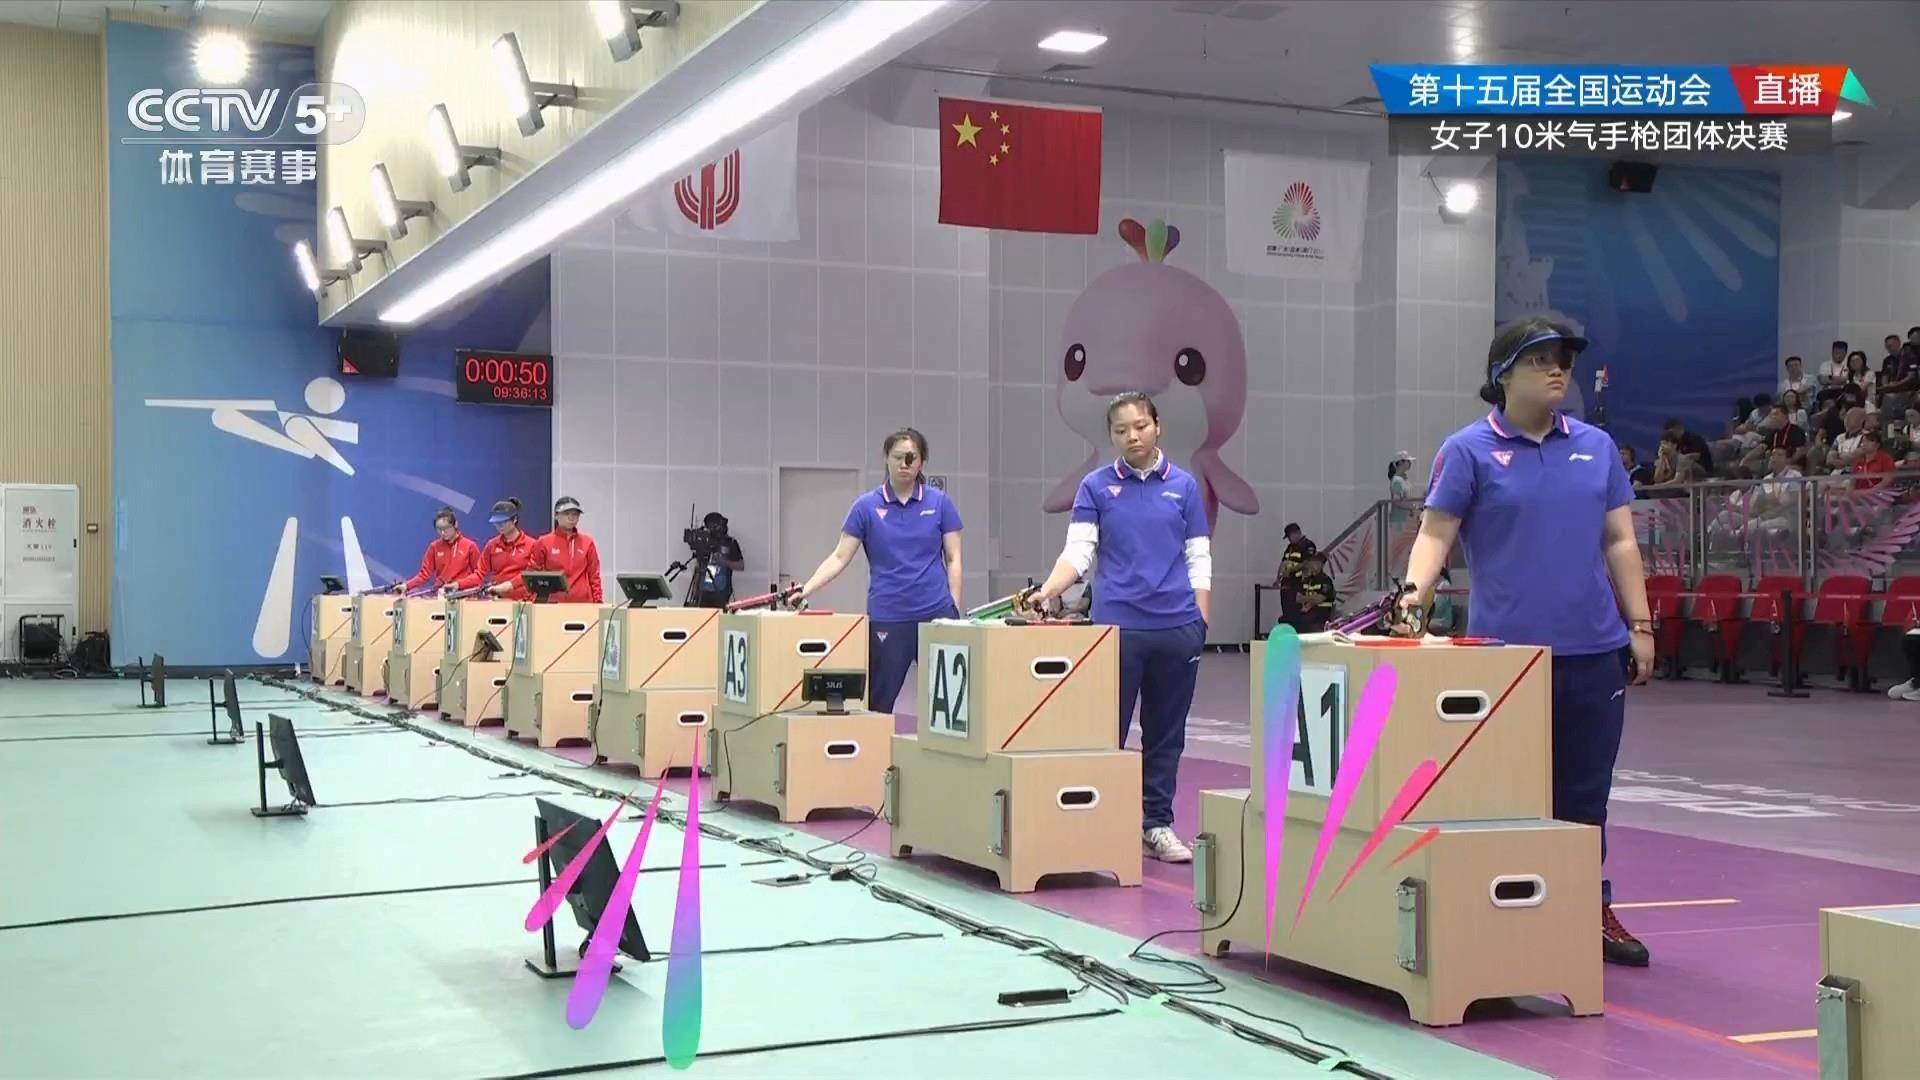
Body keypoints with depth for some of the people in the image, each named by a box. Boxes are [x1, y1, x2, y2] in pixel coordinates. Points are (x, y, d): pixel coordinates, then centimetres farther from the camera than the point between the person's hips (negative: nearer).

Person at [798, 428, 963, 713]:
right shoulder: (867, 506, 2)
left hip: (935, 613, 0)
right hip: (887, 617, 0)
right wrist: (805, 590, -11)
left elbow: (953, 559, 5)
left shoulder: (940, 502, 4)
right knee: (879, 700, 2)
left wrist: (956, 610, -4)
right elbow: (839, 558, 1)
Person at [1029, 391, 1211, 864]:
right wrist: (1047, 591, -22)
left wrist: (1202, 623, 1)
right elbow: (1078, 551, -5)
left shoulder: (1184, 485, 8)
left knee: (1166, 733, 8)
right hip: (1118, 625, -2)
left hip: (1177, 626, 2)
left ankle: (1157, 825, 17)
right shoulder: (1096, 486, 3)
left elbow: (1198, 560, 8)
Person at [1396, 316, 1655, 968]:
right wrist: (1415, 590, -24)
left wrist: (1640, 625, 8)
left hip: (1594, 651, 4)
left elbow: (1620, 542, 14)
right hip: (1506, 651, -4)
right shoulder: (1470, 450, 0)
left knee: (1585, 793, 11)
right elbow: (1435, 533, -6)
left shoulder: (1596, 447, 12)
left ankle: (1591, 911, 22)